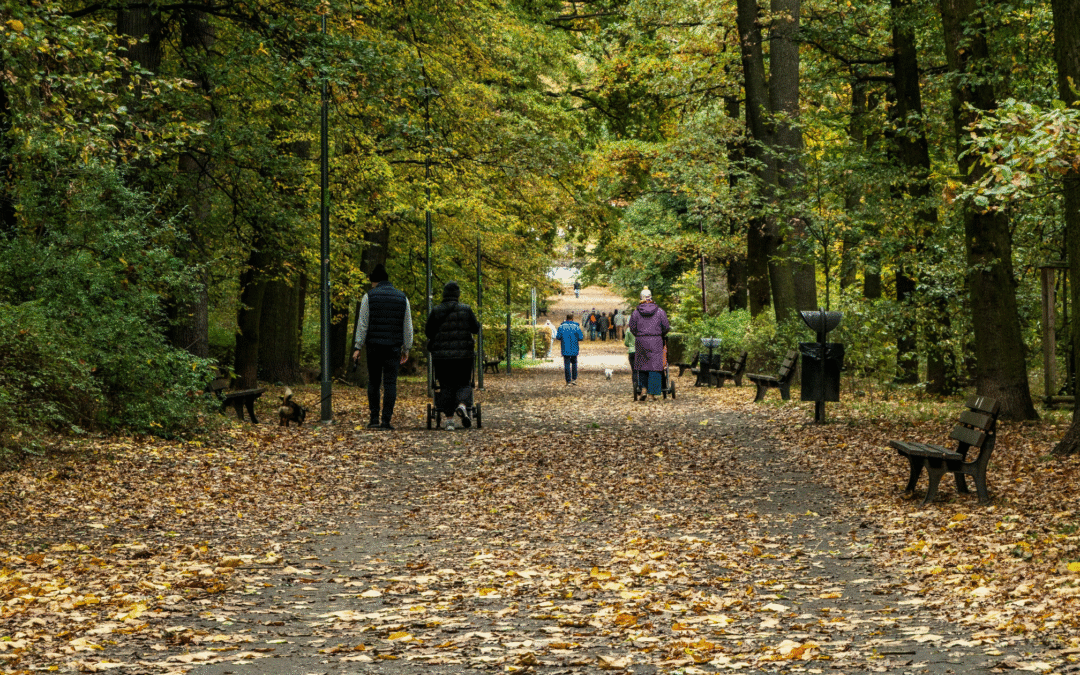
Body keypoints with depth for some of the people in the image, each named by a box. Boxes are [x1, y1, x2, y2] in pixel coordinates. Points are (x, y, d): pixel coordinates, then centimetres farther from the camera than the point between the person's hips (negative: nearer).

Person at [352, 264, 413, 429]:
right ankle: (386, 420, -6)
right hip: (393, 347, 1)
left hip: (374, 346, -1)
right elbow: (407, 327, 8)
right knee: (390, 383, 0)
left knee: (374, 382, 10)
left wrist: (357, 347, -1)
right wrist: (406, 349, 14)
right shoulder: (402, 298, 6)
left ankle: (374, 418, 6)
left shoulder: (369, 296, -2)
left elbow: (362, 324, -4)